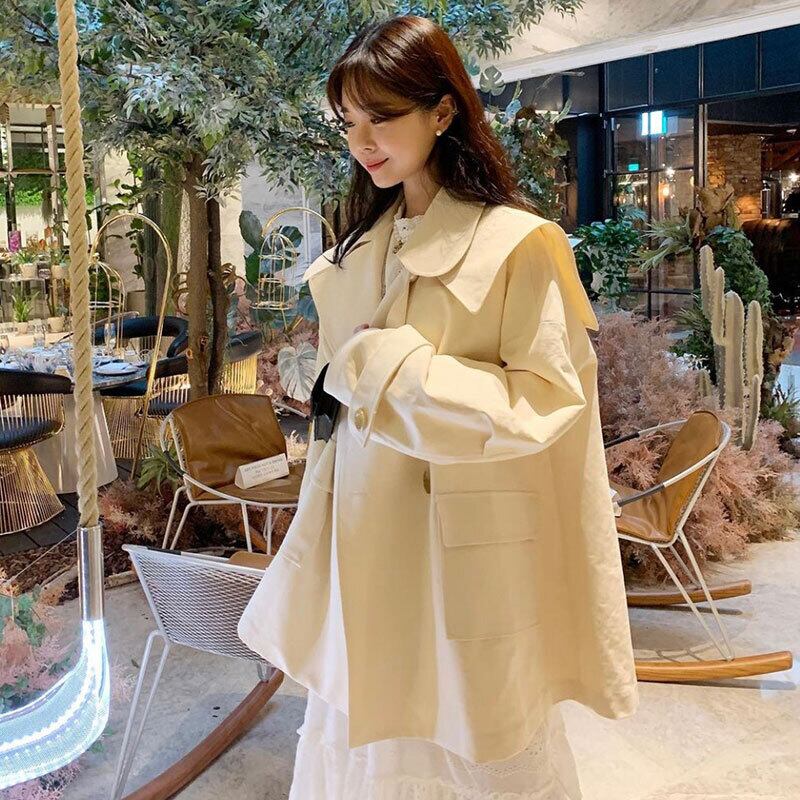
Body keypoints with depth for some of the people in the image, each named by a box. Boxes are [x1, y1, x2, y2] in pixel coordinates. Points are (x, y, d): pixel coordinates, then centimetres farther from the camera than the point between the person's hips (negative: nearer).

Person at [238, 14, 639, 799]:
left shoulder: (516, 244, -13)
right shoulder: (357, 248, 7)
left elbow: (546, 400, -16)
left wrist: (393, 366, -19)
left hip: (466, 549, -6)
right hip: (364, 542, 6)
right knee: (357, 729, 17)